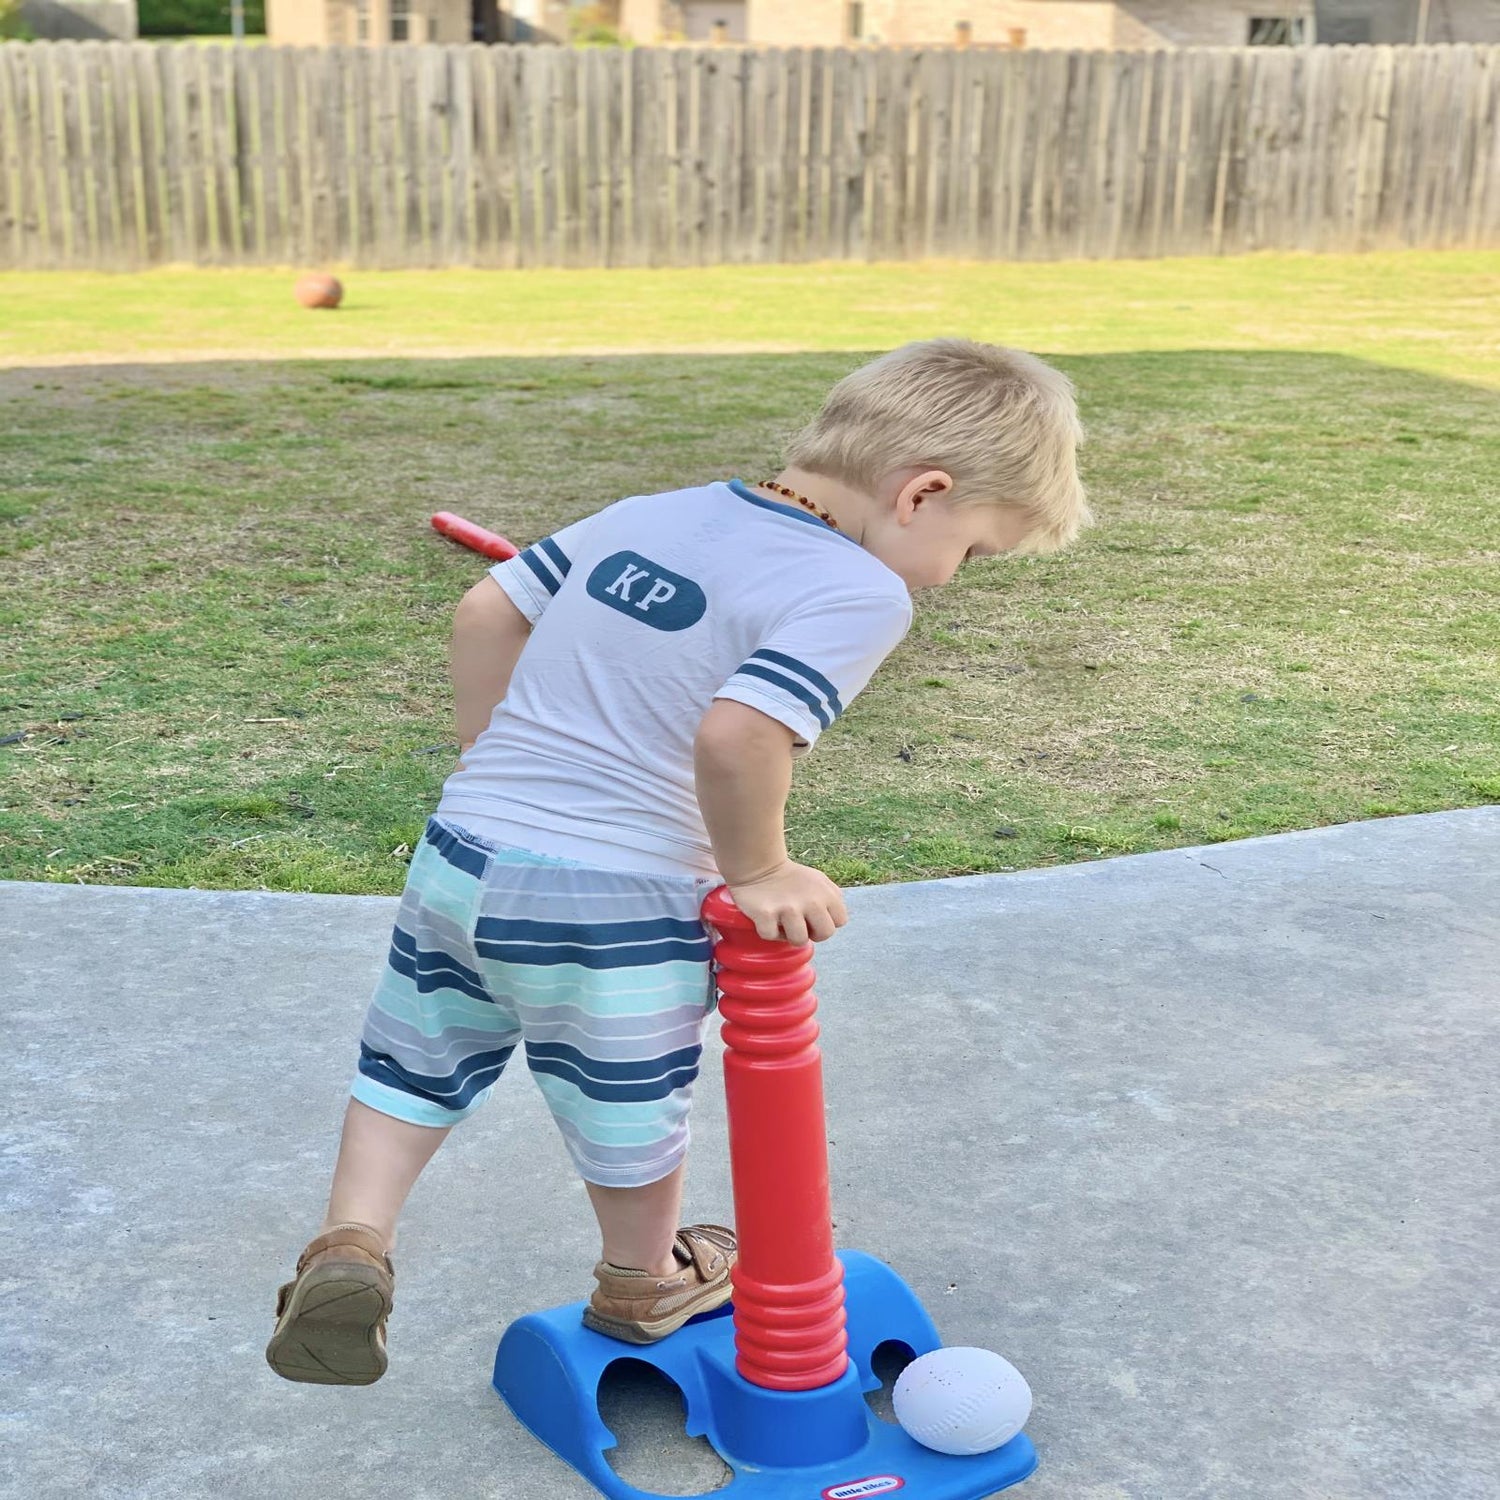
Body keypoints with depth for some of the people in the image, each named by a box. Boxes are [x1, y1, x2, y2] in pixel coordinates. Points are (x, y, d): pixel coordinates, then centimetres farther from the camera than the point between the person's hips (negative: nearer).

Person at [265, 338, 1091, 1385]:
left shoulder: (646, 514, 9)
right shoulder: (860, 591, -14)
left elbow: (488, 610, 13)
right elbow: (736, 734, -30)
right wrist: (758, 874, -13)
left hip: (463, 854, 5)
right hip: (616, 907, -5)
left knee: (417, 1063, 26)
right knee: (634, 1112, 21)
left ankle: (350, 1246, 14)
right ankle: (643, 1287, 45)